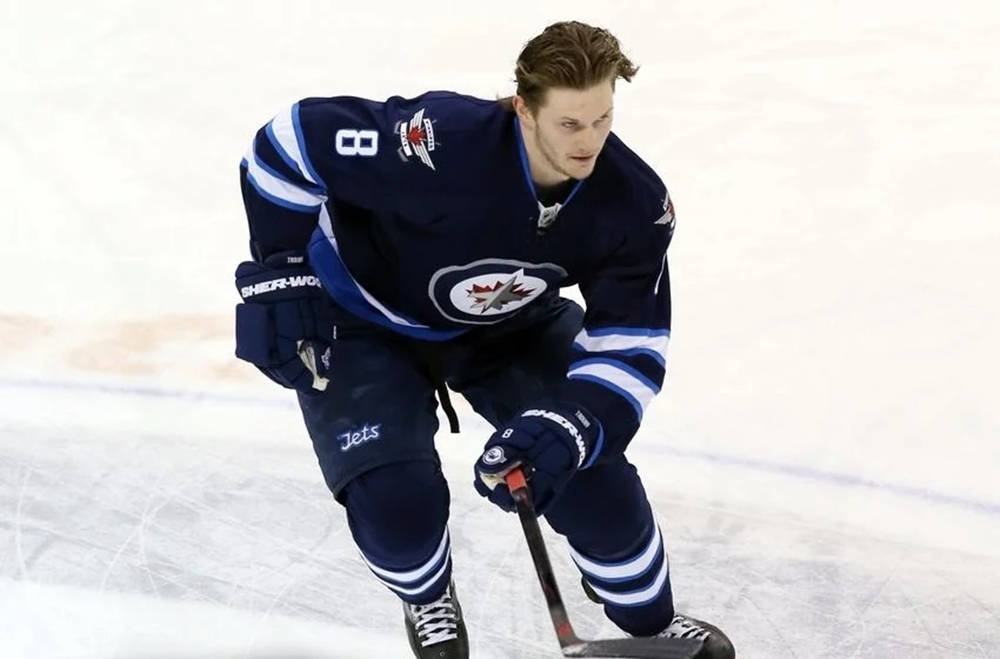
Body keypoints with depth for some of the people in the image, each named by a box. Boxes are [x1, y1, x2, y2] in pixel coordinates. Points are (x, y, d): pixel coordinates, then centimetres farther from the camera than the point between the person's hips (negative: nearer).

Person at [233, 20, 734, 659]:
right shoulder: (440, 142, -40)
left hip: (510, 324, 4)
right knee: (396, 499, -19)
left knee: (589, 467, -8)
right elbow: (297, 138, -28)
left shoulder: (634, 199, -24)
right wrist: (282, 275, -20)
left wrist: (567, 426, -37)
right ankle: (427, 599, 19)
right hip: (365, 318, -4)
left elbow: (632, 344, -19)